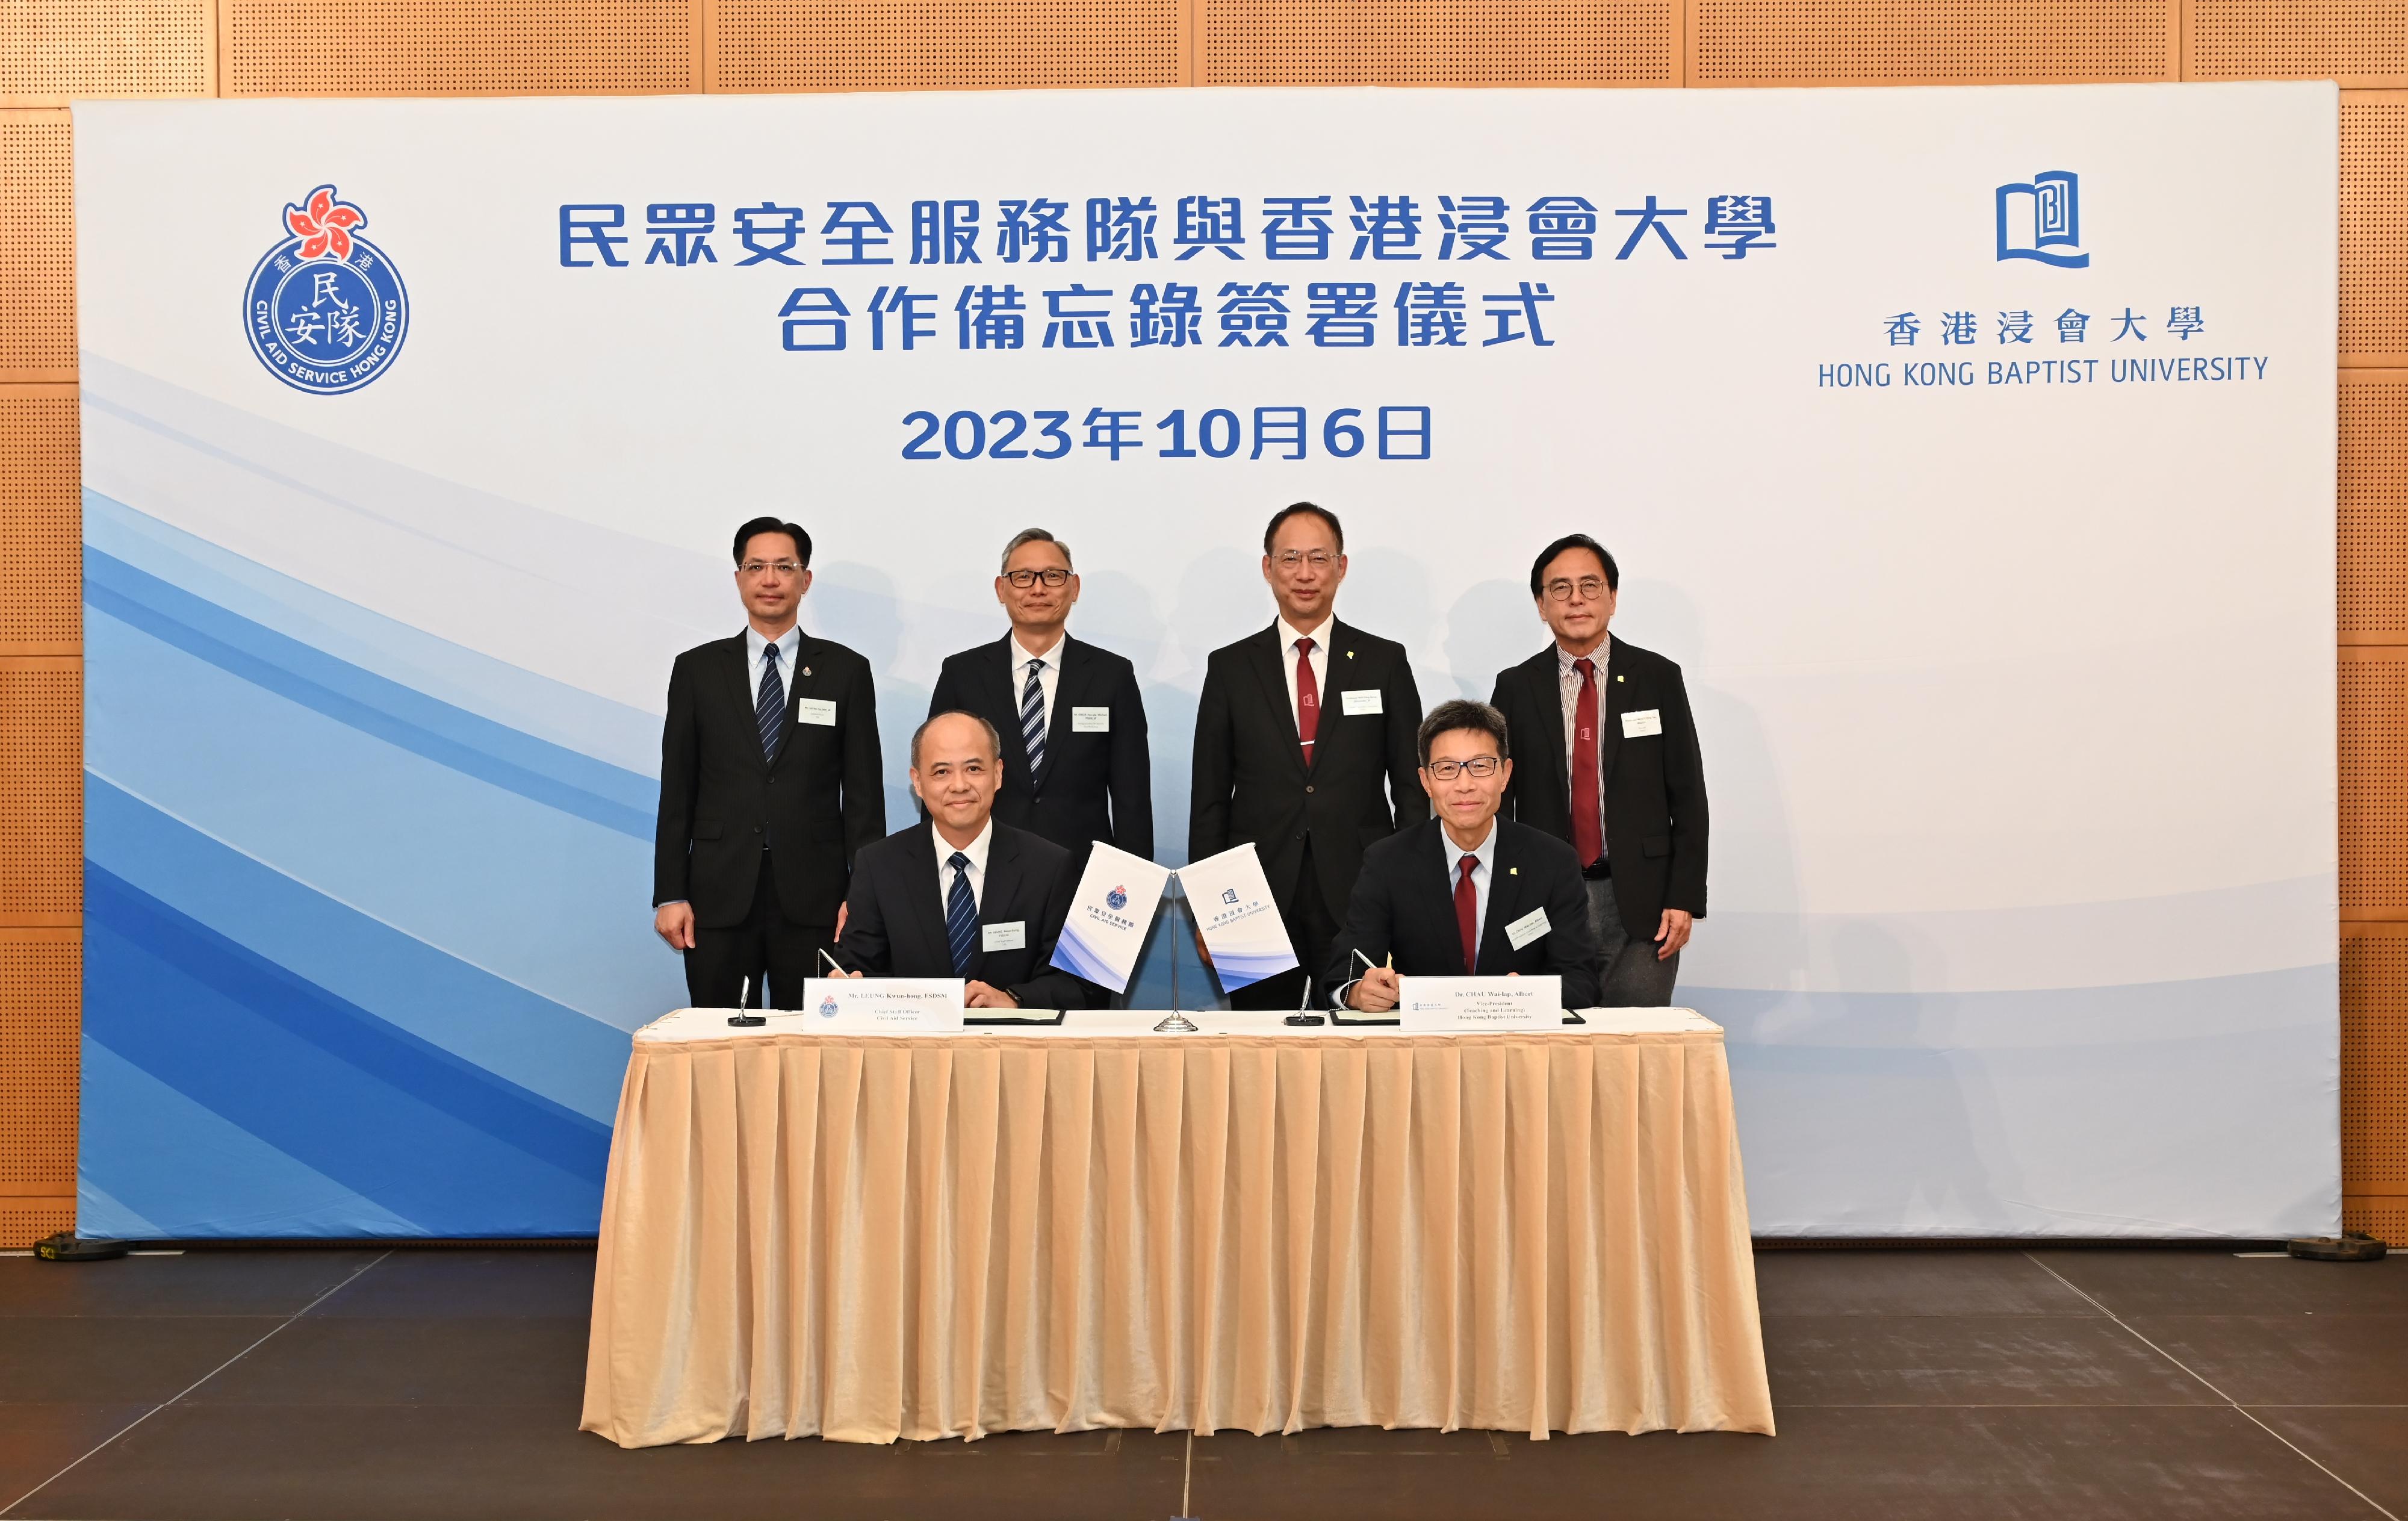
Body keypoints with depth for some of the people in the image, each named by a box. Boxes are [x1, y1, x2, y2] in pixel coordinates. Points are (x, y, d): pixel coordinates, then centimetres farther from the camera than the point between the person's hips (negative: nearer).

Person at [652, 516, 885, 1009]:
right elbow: (677, 790, 7)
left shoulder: (846, 671, 6)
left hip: (813, 898, -1)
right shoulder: (696, 670, 8)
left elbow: (863, 792, 4)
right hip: (719, 896, 1)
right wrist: (669, 895, 0)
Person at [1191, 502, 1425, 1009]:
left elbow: (1411, 788, 6)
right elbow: (1209, 798, 6)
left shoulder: (1385, 662, 6)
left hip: (1359, 897, 0)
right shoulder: (1230, 668, 6)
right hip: (1259, 900, 1)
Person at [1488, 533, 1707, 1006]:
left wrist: (1684, 899, -3)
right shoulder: (1516, 687, 6)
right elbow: (1498, 800, 6)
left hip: (1641, 901, -1)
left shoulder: (1658, 678, 4)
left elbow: (1688, 795, 3)